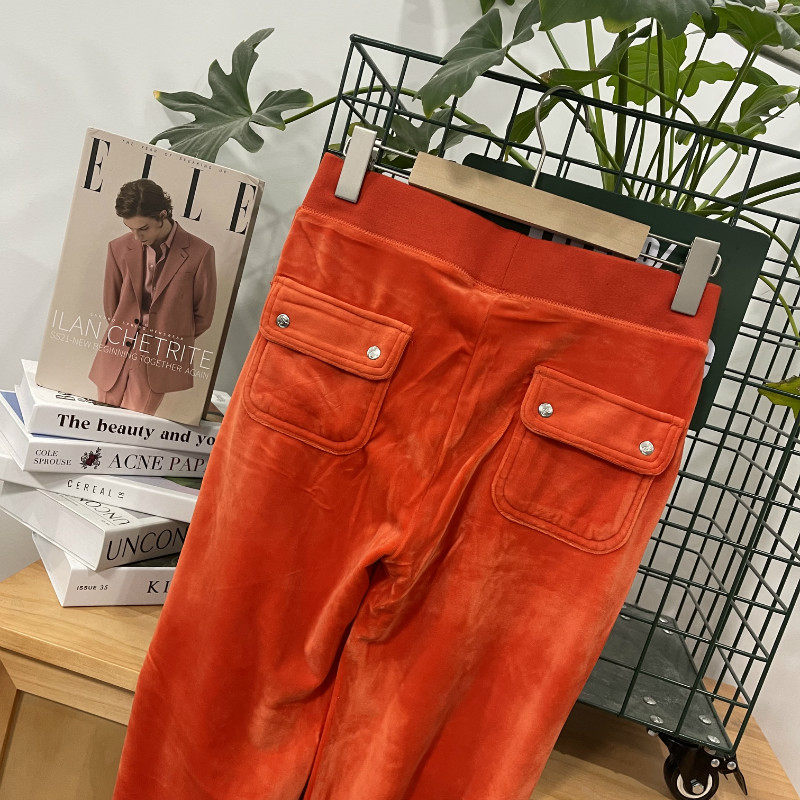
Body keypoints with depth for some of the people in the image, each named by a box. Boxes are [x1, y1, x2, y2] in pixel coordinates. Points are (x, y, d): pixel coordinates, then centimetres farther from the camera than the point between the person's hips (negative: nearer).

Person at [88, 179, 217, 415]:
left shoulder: (200, 253, -9)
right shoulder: (119, 248, 2)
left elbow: (203, 316, 2)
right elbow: (110, 306, 15)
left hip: (161, 360, -3)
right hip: (116, 357, 4)